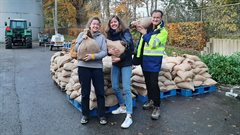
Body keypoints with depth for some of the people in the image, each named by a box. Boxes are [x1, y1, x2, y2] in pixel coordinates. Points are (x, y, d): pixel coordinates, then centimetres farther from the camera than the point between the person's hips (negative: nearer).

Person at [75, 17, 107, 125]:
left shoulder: (101, 37, 4)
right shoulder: (82, 34, 6)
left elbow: (104, 52, -5)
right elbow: (76, 49, 2)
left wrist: (93, 56, -20)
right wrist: (82, 39, -12)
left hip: (97, 67, 0)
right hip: (83, 67, 0)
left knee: (100, 92, 5)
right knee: (85, 92, 10)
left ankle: (102, 115, 19)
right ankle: (85, 114, 26)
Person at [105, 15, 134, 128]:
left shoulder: (125, 32, -9)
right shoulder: (109, 35, 6)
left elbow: (131, 48, -14)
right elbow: (106, 48, 8)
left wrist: (120, 58, -22)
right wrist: (109, 51, -16)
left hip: (126, 63, -6)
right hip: (115, 64, 6)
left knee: (126, 88, -10)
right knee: (115, 87, 11)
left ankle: (129, 116, -7)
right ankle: (122, 107, 33)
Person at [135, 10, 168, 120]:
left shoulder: (163, 31, -7)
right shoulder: (147, 29, 12)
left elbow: (153, 44, -20)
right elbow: (142, 42, 27)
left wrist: (144, 33, -12)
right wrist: (140, 30, 11)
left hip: (155, 60, -6)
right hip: (145, 59, 6)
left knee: (153, 83, -9)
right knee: (147, 82, 15)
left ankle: (157, 107, 2)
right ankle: (151, 101, 32)